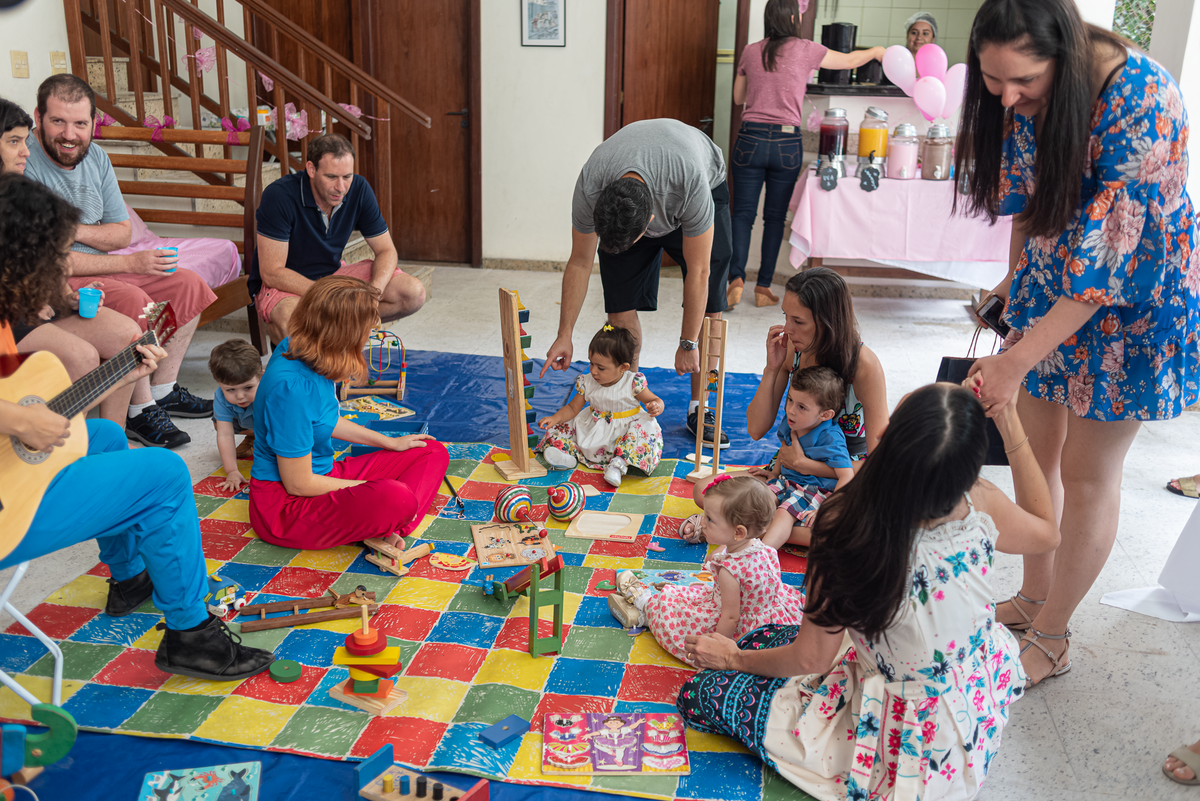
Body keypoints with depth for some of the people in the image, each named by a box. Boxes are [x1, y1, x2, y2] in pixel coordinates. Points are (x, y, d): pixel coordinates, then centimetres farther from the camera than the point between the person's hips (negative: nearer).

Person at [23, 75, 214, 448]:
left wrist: (75, 230, -16)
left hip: (98, 267, 9)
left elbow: (122, 233, 6)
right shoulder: (23, 166, -21)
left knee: (188, 285, 2)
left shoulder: (95, 158, 3)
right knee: (134, 301, -30)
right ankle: (139, 413, -15)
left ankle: (162, 391, 10)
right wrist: (131, 263, -23)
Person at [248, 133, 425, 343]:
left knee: (414, 293, -13)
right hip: (284, 284, -5)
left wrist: (374, 291, -26)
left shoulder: (359, 189, -11)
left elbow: (386, 250, -4)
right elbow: (272, 273, -25)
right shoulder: (279, 196, -25)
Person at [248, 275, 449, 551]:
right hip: (285, 506, -11)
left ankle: (388, 530, -16)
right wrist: (370, 488, -11)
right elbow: (298, 484, -23)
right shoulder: (291, 387, -30)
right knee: (398, 499, -39)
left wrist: (389, 442, 20)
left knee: (433, 453, 5)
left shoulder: (294, 347, -1)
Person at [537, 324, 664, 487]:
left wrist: (656, 407, -32)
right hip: (593, 429, 4)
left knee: (643, 431, -35)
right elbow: (573, 408, 4)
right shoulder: (587, 382, -5)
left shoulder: (633, 383, -15)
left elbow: (655, 400, -7)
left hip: (624, 428, -4)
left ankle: (619, 463, -40)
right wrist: (555, 418, -13)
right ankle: (569, 453, -27)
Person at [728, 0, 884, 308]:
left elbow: (738, 97, 19)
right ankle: (764, 287, 10)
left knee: (743, 212, 4)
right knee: (775, 217, 7)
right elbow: (849, 60, 16)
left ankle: (736, 277, -13)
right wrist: (876, 51, 35)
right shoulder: (805, 50, 0)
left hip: (750, 139, 1)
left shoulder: (750, 52, 6)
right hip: (787, 142, -1)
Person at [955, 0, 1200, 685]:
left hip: (1130, 300, -6)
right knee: (1036, 450, 13)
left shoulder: (1140, 102, -31)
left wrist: (1016, 362, -32)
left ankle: (1052, 638, 21)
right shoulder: (1019, 92, -10)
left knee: (1088, 473, 4)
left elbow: (1105, 258, -31)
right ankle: (1033, 597, 33)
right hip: (1050, 282, 6)